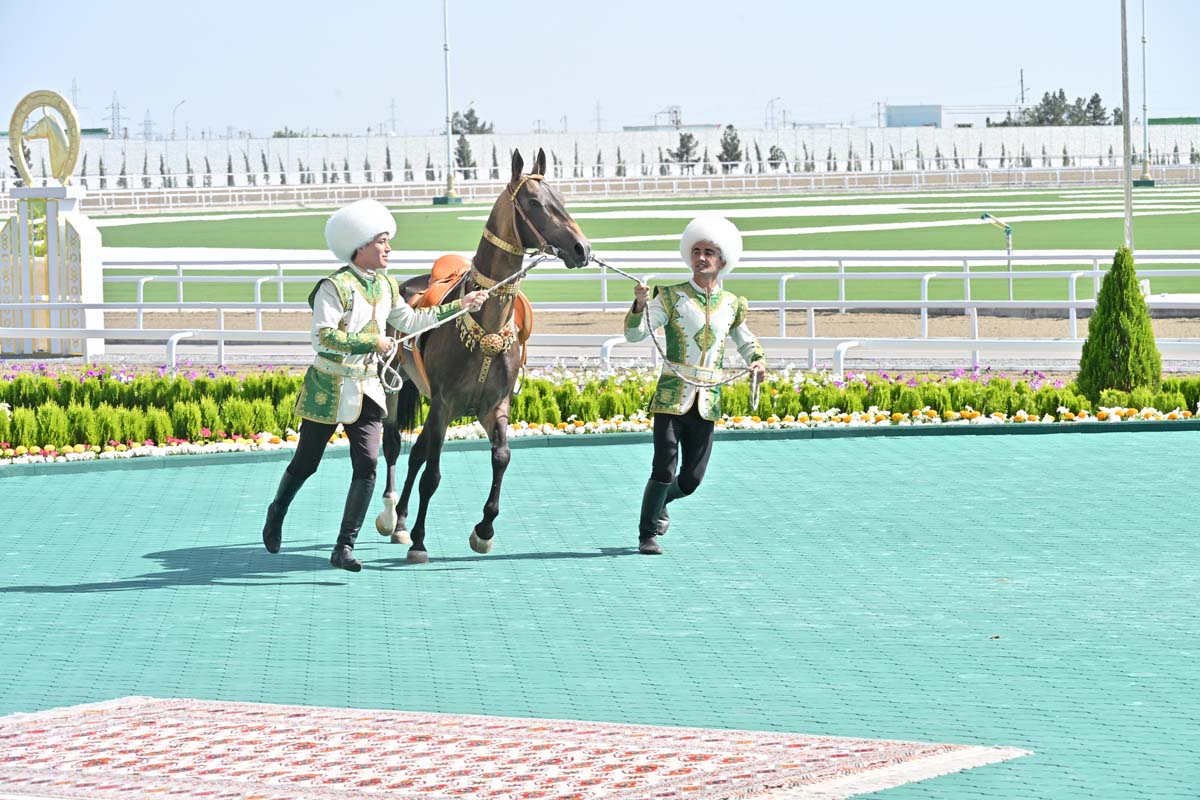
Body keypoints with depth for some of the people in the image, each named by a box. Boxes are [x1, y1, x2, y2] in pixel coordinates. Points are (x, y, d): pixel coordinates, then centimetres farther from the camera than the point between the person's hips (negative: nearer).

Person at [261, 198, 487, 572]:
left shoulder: (386, 285, 8)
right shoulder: (335, 287, -16)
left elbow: (409, 321, 19)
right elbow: (324, 337, -23)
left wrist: (459, 306, 16)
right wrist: (372, 341, -22)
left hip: (367, 390, 6)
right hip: (328, 388, -6)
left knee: (367, 465, -9)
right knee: (306, 463, 8)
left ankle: (344, 547, -5)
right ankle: (277, 513, 37)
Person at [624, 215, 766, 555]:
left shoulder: (731, 305, 8)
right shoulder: (671, 297, -2)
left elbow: (746, 341, 25)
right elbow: (634, 334, -10)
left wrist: (758, 361, 4)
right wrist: (639, 305, -29)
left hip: (707, 401, 3)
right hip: (672, 395, -3)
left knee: (691, 480, 4)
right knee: (664, 471, -11)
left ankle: (659, 503, 37)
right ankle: (647, 534, 8)